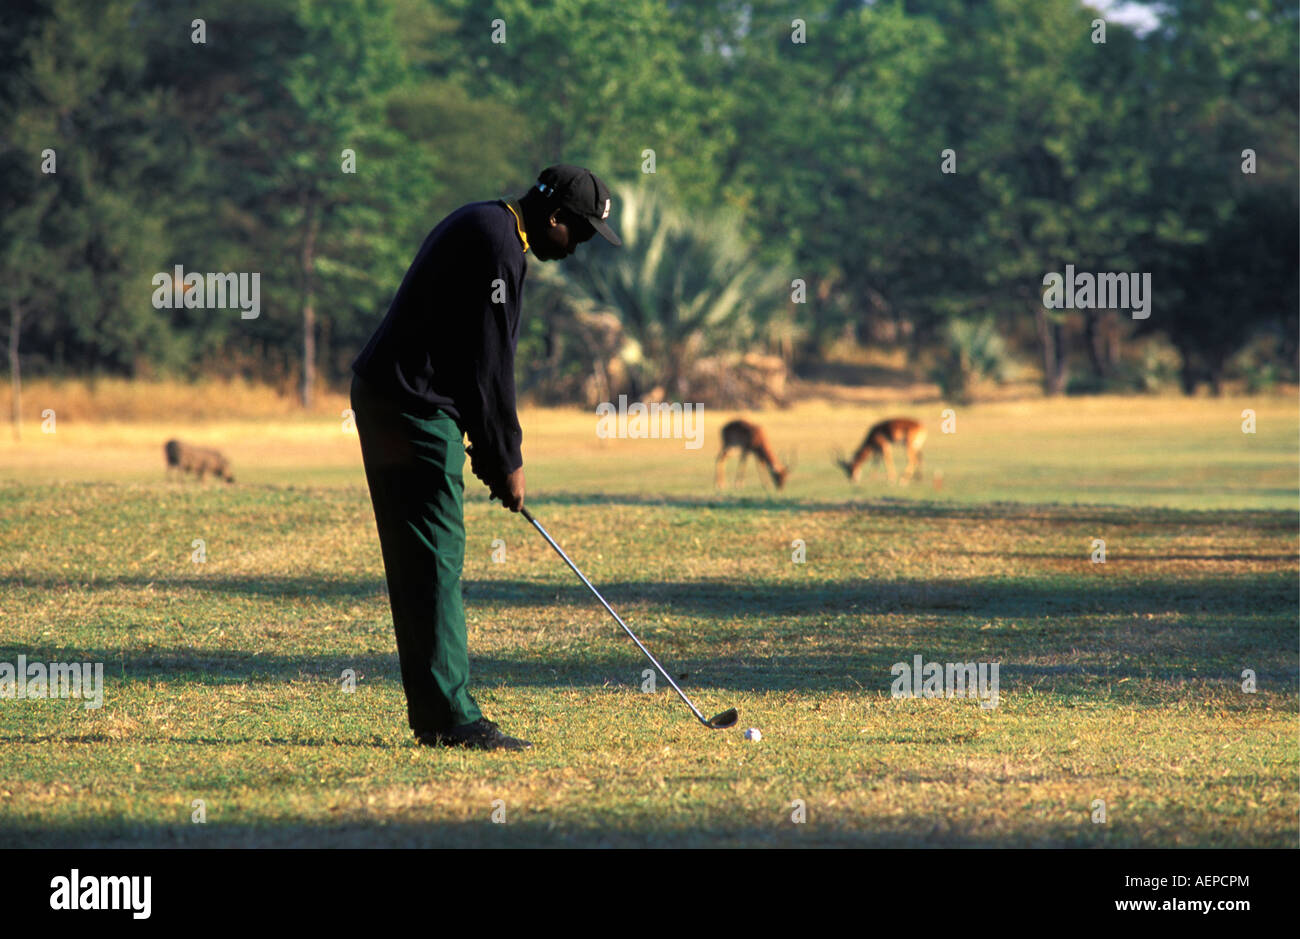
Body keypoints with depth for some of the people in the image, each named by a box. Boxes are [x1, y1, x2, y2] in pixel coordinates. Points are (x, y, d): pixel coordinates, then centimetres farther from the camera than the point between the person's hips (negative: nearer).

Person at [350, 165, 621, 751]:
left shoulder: (482, 226, 19)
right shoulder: (499, 247, -15)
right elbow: (488, 365, -16)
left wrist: (492, 452, 16)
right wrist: (506, 461, -8)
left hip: (385, 397, 11)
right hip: (414, 410, -11)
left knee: (419, 563, 10)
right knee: (436, 558, -11)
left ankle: (433, 715, 12)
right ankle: (452, 718, -12)